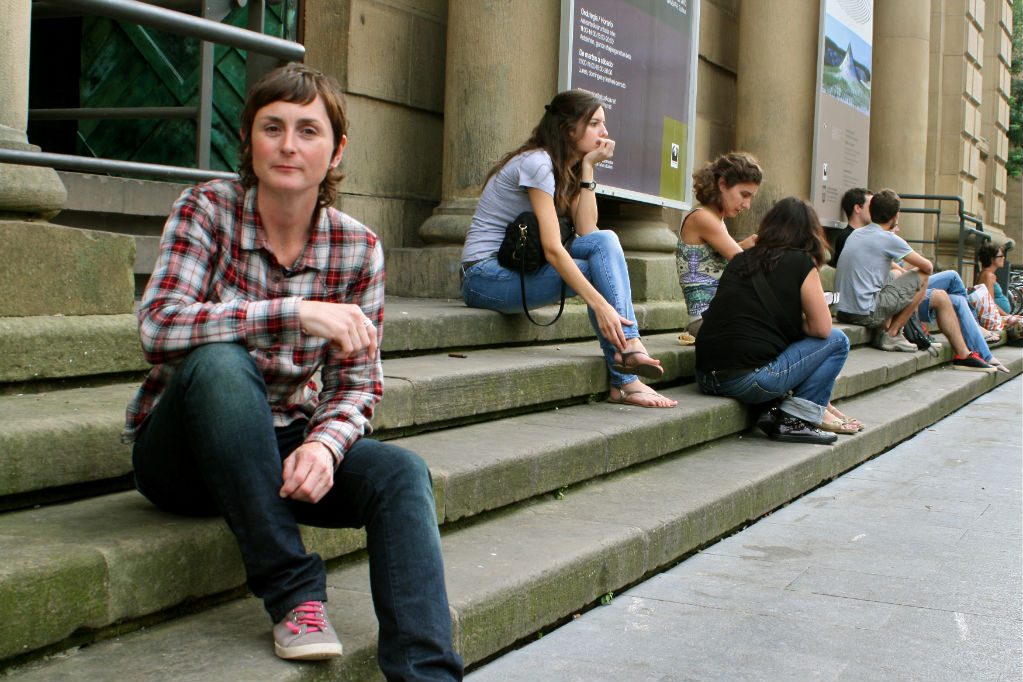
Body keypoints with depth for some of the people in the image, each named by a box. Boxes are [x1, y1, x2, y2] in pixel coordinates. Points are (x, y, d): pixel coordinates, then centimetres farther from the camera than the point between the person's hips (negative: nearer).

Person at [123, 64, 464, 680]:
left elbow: (358, 383, -4)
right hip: (181, 452, -2)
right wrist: (298, 312, -34)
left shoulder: (358, 248, -4)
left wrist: (325, 444, -27)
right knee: (219, 360, -34)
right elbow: (159, 328, -27)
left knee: (401, 473, -24)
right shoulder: (209, 209, -12)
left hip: (285, 444, 3)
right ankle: (294, 590, -27)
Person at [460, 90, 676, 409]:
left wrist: (587, 167, -4)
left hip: (518, 268, 8)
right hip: (485, 276, -8)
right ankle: (625, 381, -24)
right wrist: (600, 304, -32)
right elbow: (552, 249, -26)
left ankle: (627, 347, -22)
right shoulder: (537, 163, -16)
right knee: (598, 271, -22)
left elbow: (587, 231, -2)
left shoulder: (567, 169, 13)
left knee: (606, 240, -13)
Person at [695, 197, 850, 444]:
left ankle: (776, 415, 15)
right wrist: (798, 324, 20)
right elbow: (822, 328, 1)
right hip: (749, 381, -7)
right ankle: (794, 422, 5)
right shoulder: (801, 263, 0)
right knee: (837, 341, 11)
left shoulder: (740, 260, 17)